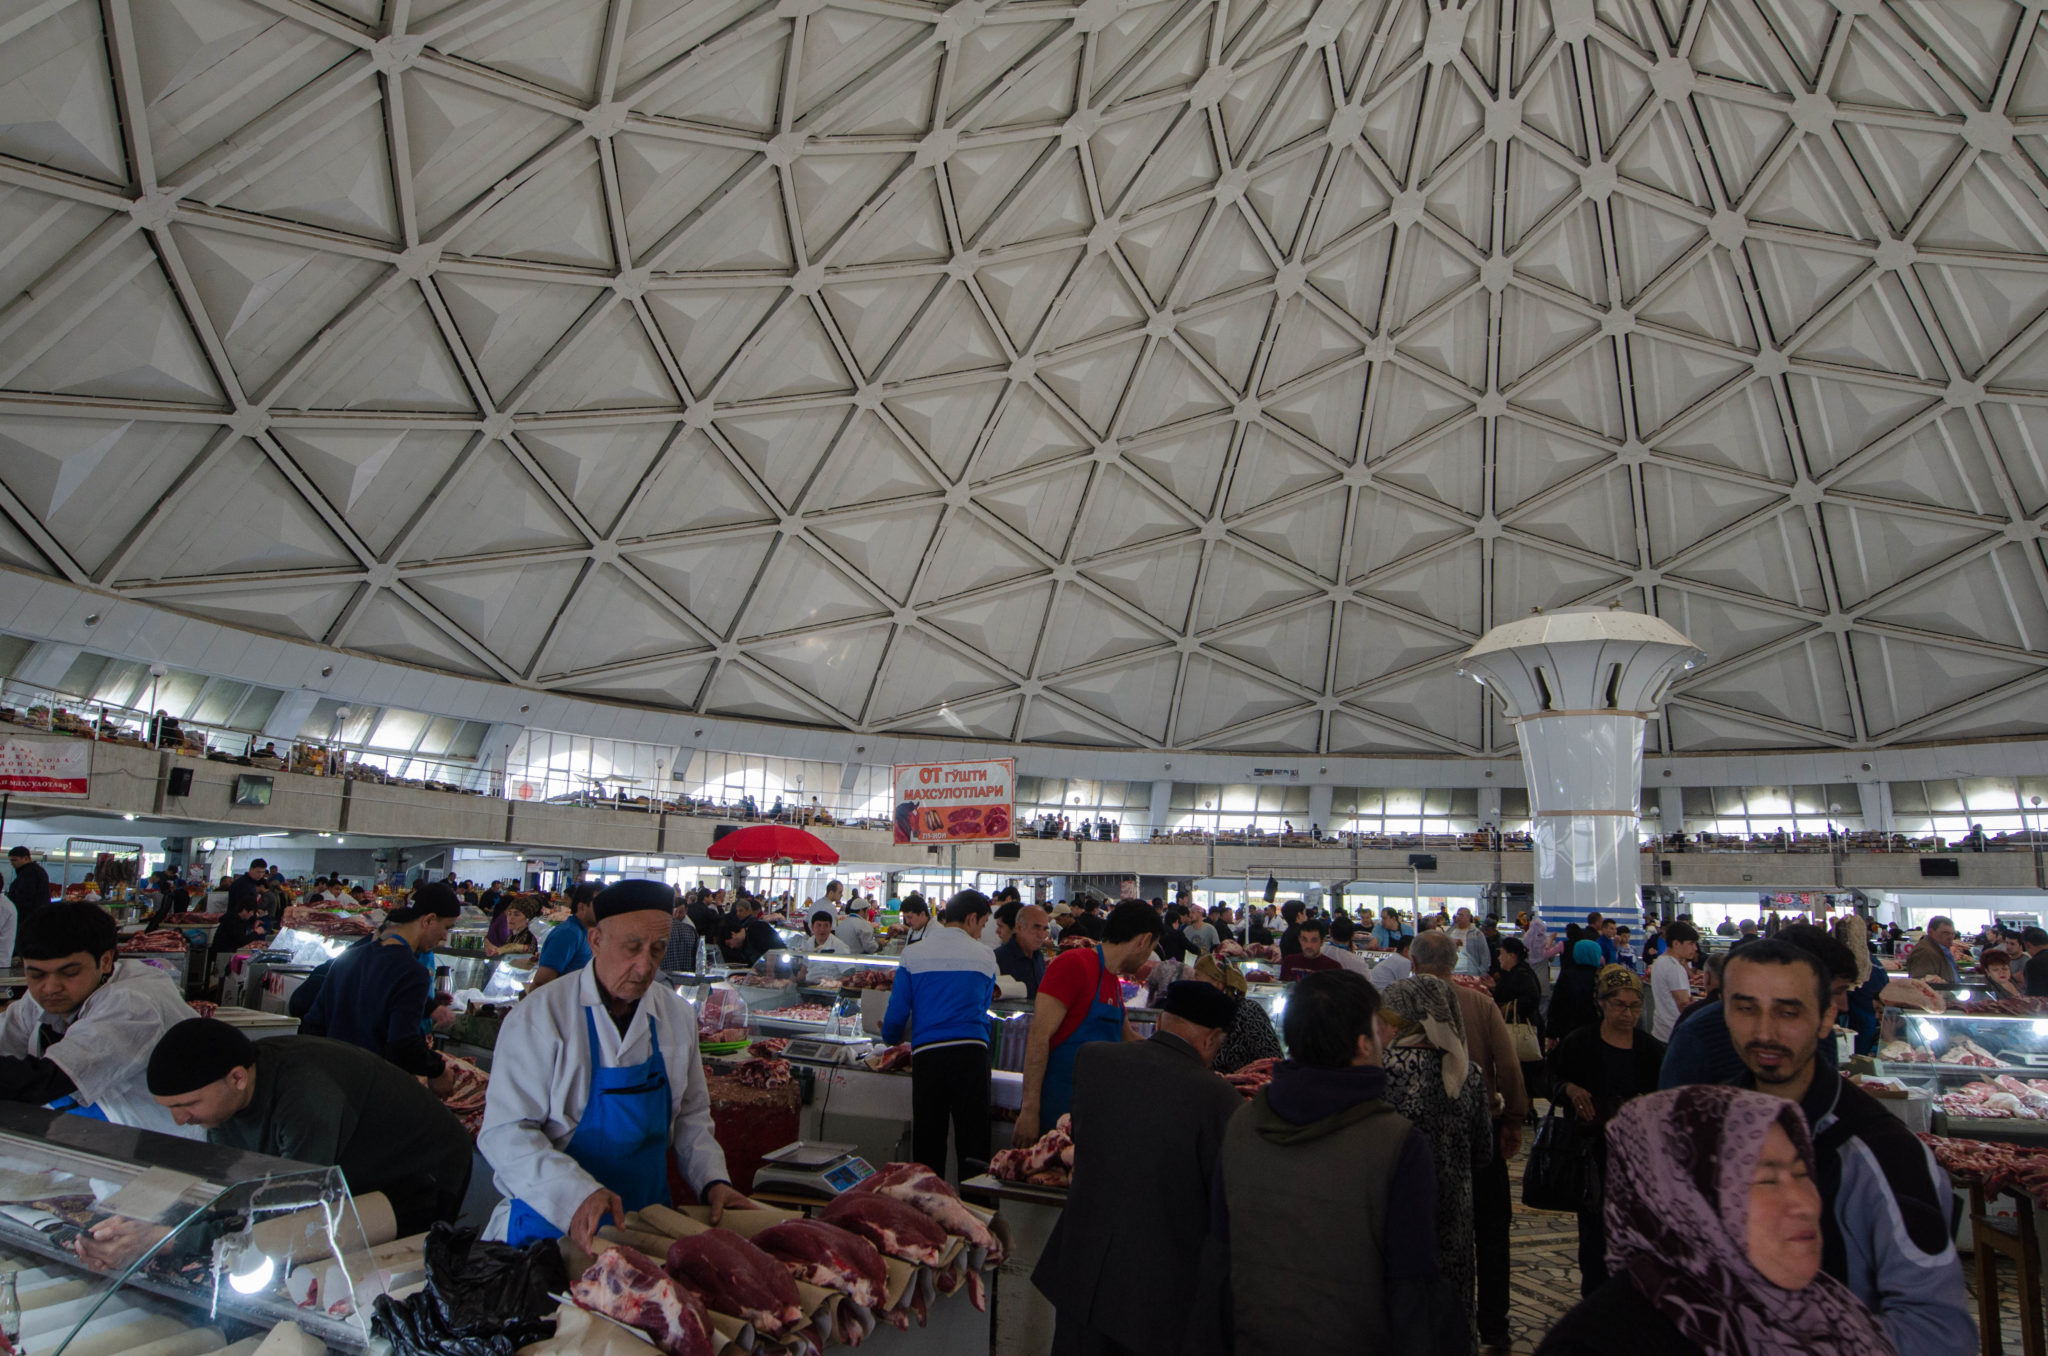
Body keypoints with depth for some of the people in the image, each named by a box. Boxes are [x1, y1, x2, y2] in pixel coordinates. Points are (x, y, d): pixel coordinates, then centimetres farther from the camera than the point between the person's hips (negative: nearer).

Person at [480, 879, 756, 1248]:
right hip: (549, 1224, -3)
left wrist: (713, 1181, -1)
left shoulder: (676, 1015, 6)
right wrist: (576, 1196, -27)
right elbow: (505, 1133, -15)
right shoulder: (540, 1016, -10)